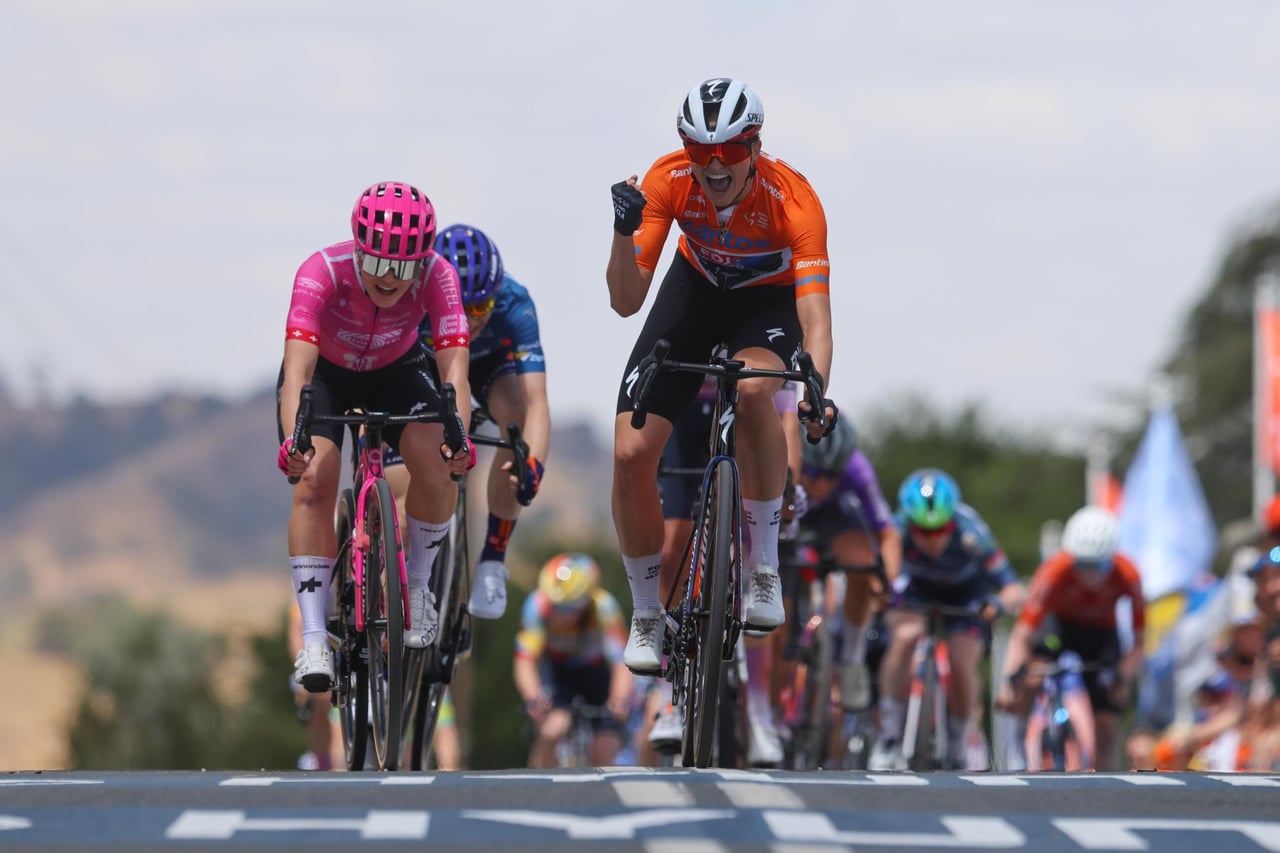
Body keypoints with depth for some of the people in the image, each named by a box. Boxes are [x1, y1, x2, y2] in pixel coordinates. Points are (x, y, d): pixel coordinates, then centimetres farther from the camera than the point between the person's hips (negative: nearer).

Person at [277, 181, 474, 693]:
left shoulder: (436, 276, -31)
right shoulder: (323, 272, -36)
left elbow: (454, 369, -37)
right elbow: (297, 371, -44)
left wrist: (459, 439, -55)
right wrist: (292, 442, -61)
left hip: (396, 372, 1)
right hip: (324, 372, -1)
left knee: (436, 463, -25)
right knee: (314, 480, -23)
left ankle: (417, 588, 0)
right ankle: (313, 640, -21)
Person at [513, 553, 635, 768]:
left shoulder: (603, 607, -33)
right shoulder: (537, 606, -31)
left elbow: (621, 664, -39)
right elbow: (524, 663, -35)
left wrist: (620, 700, -58)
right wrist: (533, 697, -55)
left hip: (598, 673, 0)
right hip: (557, 669, 0)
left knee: (603, 758, -11)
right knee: (552, 730, -28)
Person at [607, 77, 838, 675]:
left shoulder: (792, 198, -33)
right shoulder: (668, 181, -26)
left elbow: (815, 315, -42)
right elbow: (625, 301, -26)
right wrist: (625, 230, -45)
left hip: (769, 300, -3)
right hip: (696, 290, 3)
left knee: (752, 389, -38)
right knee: (631, 452, -14)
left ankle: (765, 570, -22)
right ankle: (646, 616, 7)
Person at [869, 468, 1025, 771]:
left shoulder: (971, 536, -37)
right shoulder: (896, 532, -35)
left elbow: (1015, 592, -35)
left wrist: (998, 603, -56)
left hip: (967, 589, 0)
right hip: (916, 584, 1)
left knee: (963, 666, -17)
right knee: (904, 637, -28)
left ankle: (956, 750, 9)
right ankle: (889, 737, -16)